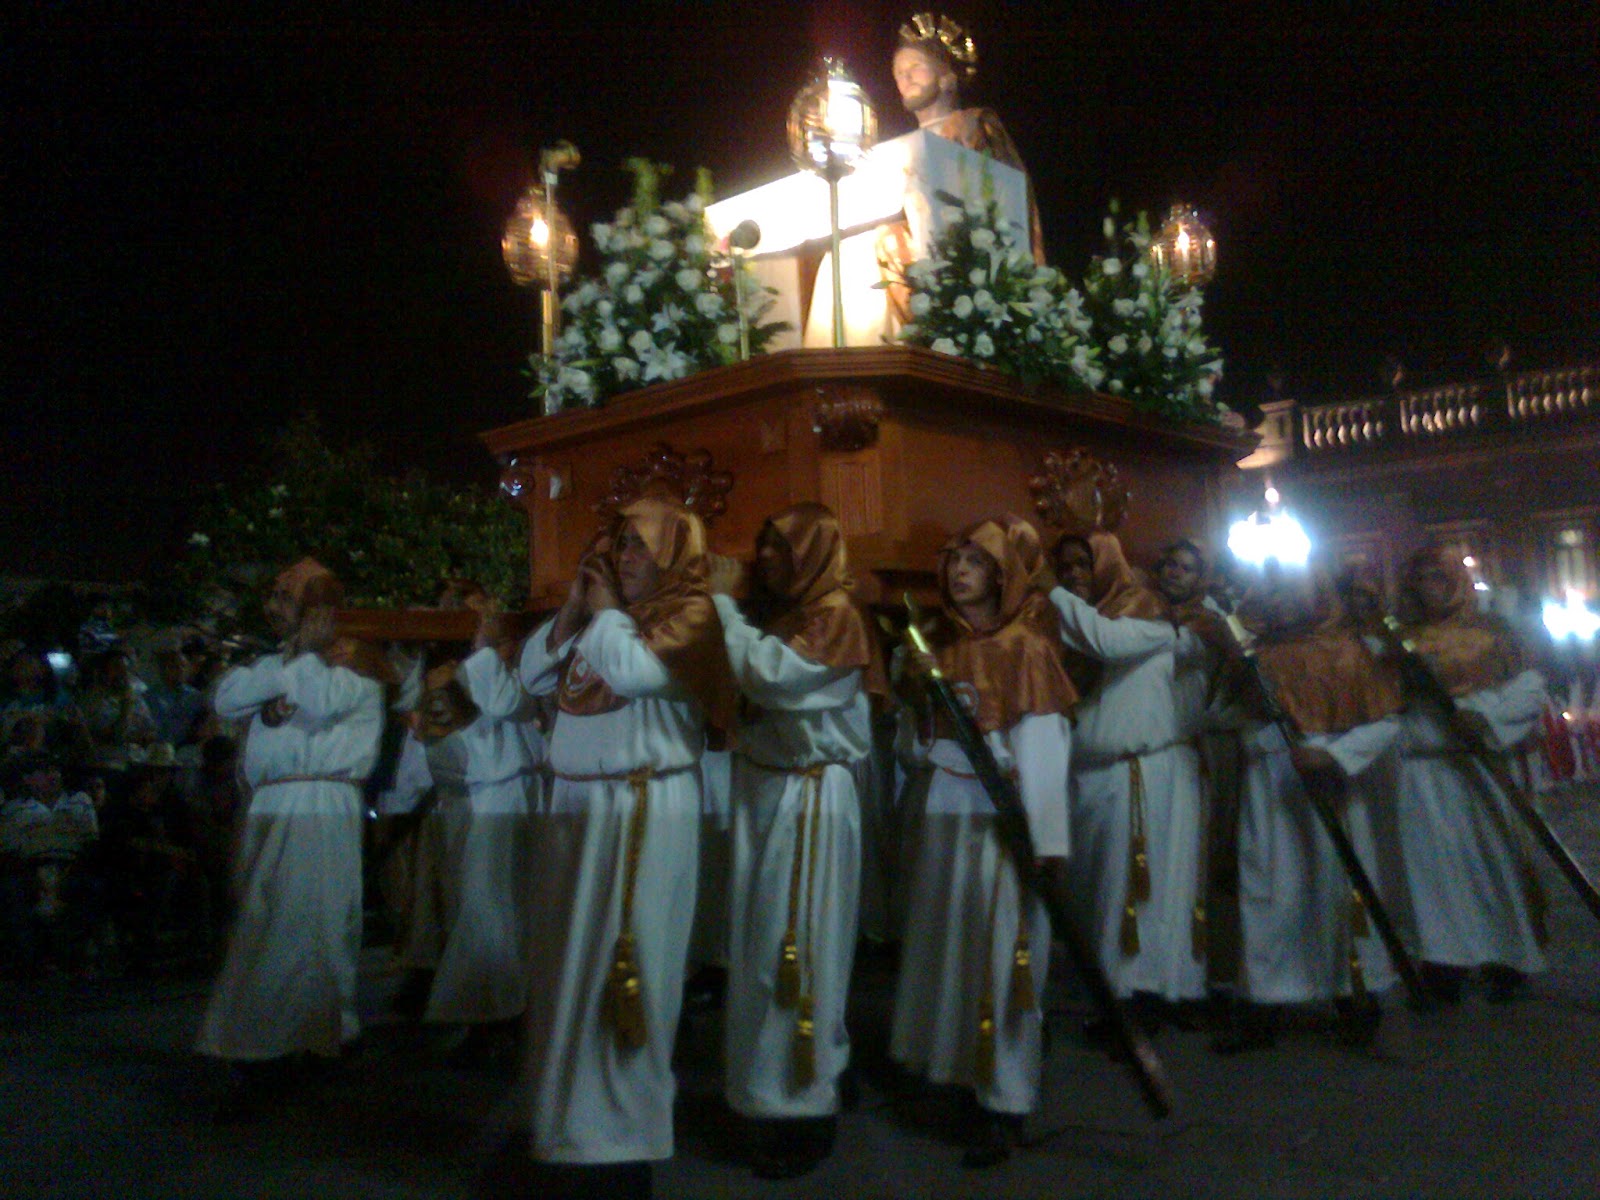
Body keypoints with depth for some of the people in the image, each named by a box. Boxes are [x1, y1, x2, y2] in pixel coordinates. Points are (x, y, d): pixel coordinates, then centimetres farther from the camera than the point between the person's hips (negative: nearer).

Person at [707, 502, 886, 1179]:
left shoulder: (835, 619, -10)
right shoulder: (777, 614, 14)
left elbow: (768, 675, -23)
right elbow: (737, 689, 10)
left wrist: (724, 603, -12)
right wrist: (725, 606, 2)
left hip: (810, 800, -8)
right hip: (759, 789, 8)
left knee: (794, 947, -1)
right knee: (758, 944, 12)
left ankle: (806, 1109, 13)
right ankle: (770, 1093, 26)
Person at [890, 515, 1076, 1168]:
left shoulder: (1025, 647, -7)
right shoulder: (936, 641, 10)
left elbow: (1042, 747, -13)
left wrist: (1045, 841, -18)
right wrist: (914, 690, -6)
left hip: (1000, 821, -5)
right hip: (942, 819, 6)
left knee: (999, 958, 0)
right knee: (948, 952, 10)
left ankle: (1004, 1104, 11)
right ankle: (965, 1073, 26)